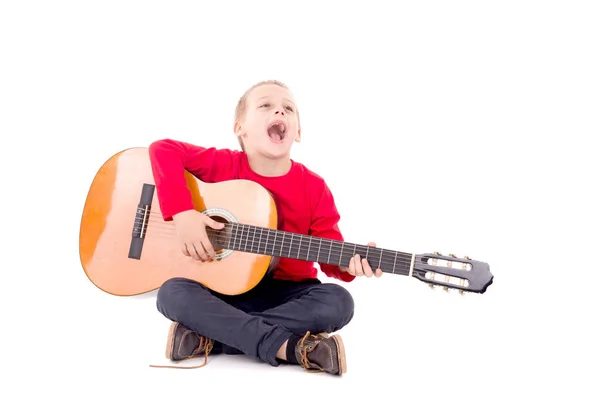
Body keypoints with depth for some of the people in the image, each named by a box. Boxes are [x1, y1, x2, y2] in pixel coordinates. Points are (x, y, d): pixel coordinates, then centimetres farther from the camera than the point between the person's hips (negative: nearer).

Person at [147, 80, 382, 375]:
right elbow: (163, 149, -11)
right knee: (172, 293, -28)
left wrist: (348, 263, -29)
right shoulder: (222, 165, -6)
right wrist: (182, 212, -24)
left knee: (337, 302, -28)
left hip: (287, 291, 1)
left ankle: (210, 335, -25)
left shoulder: (314, 188, -7)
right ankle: (289, 346, -32)